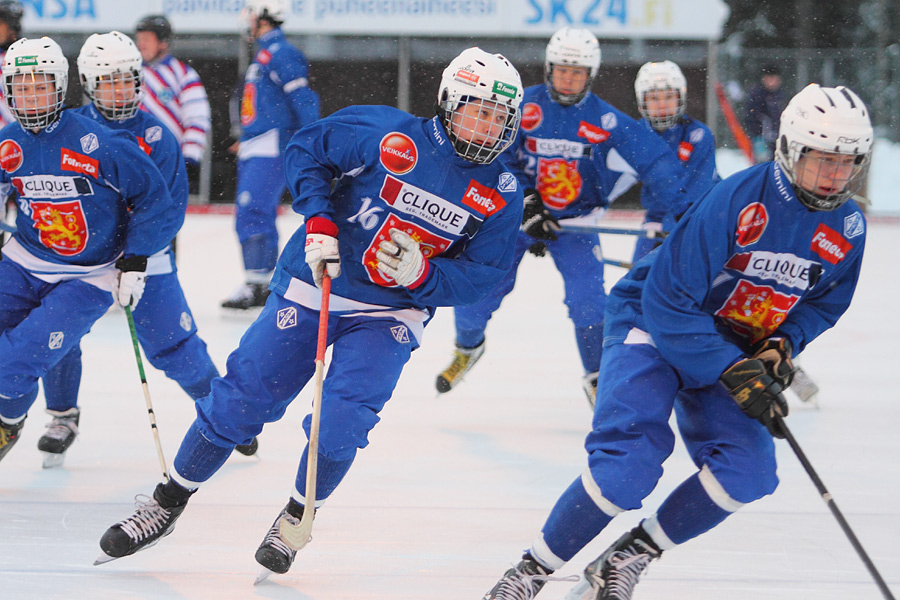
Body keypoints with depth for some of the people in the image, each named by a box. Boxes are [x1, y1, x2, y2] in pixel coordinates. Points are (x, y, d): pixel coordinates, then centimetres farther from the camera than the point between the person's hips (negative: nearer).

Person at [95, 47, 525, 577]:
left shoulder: (502, 194, -7)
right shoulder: (389, 133, -13)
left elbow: (484, 273, -5)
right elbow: (307, 150, -3)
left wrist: (423, 274, -23)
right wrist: (317, 221, -15)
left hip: (389, 317, 1)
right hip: (313, 288, -1)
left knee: (343, 419, -18)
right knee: (240, 400, 0)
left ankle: (298, 517, 10)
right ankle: (168, 503, 19)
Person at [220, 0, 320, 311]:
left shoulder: (281, 54, -13)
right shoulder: (263, 55, 19)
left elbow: (303, 99, -19)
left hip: (270, 151, -10)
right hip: (254, 152, 10)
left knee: (251, 213, -16)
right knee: (260, 216, 12)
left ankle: (254, 286, -17)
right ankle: (265, 283, 17)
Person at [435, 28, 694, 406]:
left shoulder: (605, 120, -11)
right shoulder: (521, 107, -11)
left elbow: (654, 159, -15)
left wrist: (685, 209, -24)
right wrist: (527, 205, -23)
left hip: (575, 219, 0)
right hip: (516, 213, 0)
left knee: (588, 296, -16)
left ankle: (598, 377, 3)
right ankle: (467, 348, 30)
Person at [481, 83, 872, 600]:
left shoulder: (848, 226, -7)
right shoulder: (737, 200, -27)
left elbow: (824, 302, 11)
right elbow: (668, 300, -25)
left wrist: (781, 346, -9)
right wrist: (733, 373, -28)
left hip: (735, 345, 6)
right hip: (652, 324, -6)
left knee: (748, 472, -15)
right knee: (630, 463, -24)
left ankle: (630, 558, 3)